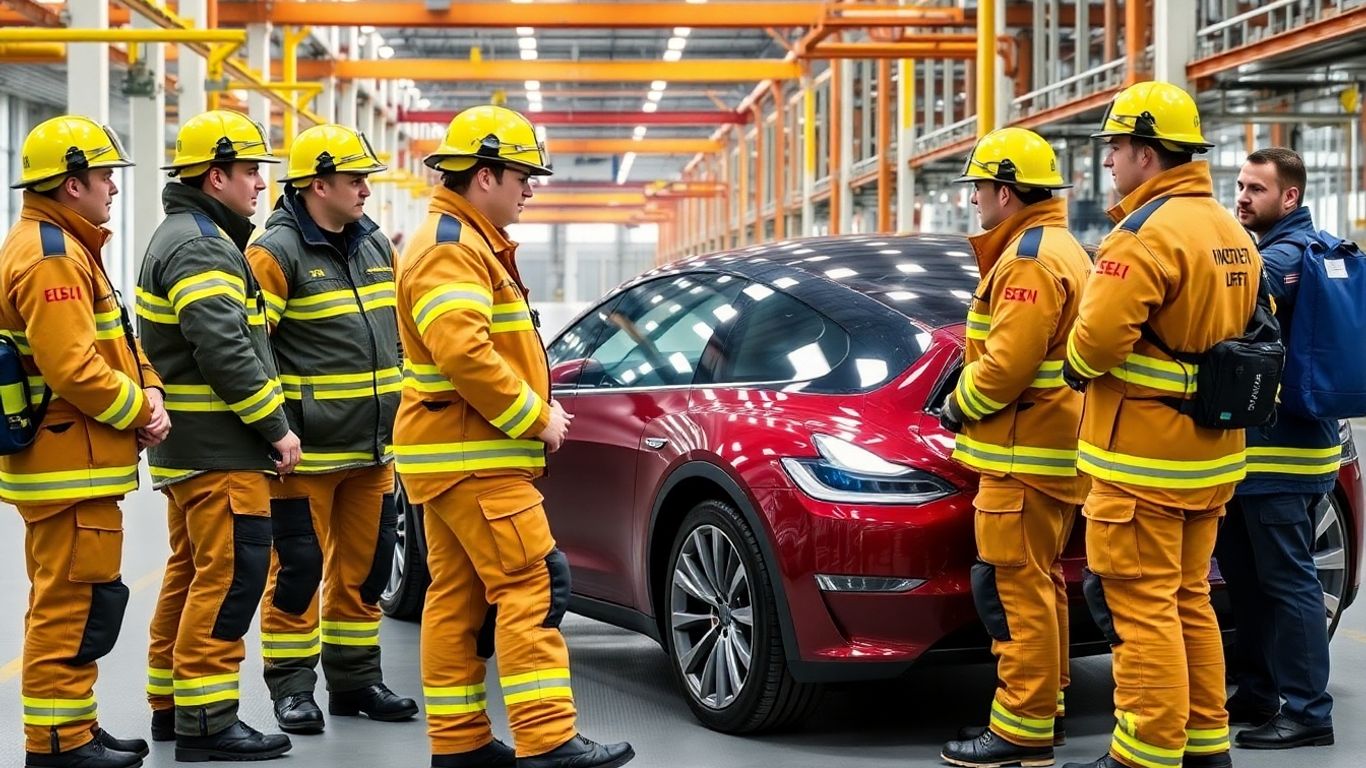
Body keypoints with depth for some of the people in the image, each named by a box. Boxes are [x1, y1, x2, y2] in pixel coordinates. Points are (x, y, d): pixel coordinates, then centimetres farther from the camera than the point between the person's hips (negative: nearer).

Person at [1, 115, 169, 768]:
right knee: (79, 603, -6)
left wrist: (149, 393, 0)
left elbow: (113, 344, 17)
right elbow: (74, 369, -25)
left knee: (66, 602, 17)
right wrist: (140, 412, -12)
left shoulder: (65, 246, 17)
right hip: (70, 461, -11)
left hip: (65, 458, 11)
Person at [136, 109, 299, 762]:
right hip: (219, 449, -11)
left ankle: (170, 706, 24)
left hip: (190, 448, 11)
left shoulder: (185, 237, 20)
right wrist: (276, 426, -18)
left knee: (192, 573, 16)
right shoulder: (200, 247, -16)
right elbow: (225, 351, -25)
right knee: (231, 574, -10)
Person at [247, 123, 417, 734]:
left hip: (372, 450, 7)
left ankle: (356, 678, 25)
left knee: (365, 566, 13)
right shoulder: (277, 253, -11)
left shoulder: (375, 245, 12)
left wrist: (398, 413, 20)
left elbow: (397, 334, 22)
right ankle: (291, 688, 11)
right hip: (305, 451, -7)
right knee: (297, 569, 0)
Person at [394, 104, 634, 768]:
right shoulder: (451, 248, -14)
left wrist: (535, 413, 11)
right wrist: (534, 419, -18)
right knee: (535, 585, -12)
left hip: (456, 455, 11)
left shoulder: (471, 244, 21)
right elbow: (463, 352, -26)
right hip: (470, 457, -11)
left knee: (458, 597, 10)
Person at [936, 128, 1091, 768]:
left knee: (1011, 589, -8)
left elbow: (1008, 363, -23)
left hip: (1023, 452, -11)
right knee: (1038, 584, 16)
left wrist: (958, 406, -8)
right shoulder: (1058, 248, 18)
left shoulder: (1029, 259, -16)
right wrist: (970, 394, 13)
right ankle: (1043, 710, 24)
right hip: (1052, 446, 11)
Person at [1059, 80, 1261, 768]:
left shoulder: (1149, 231, -17)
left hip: (1142, 454, -9)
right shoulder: (1231, 233, 12)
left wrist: (1076, 366, -4)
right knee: (1188, 601, 17)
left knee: (1138, 606, -3)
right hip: (1210, 454, 9)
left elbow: (1099, 337, -24)